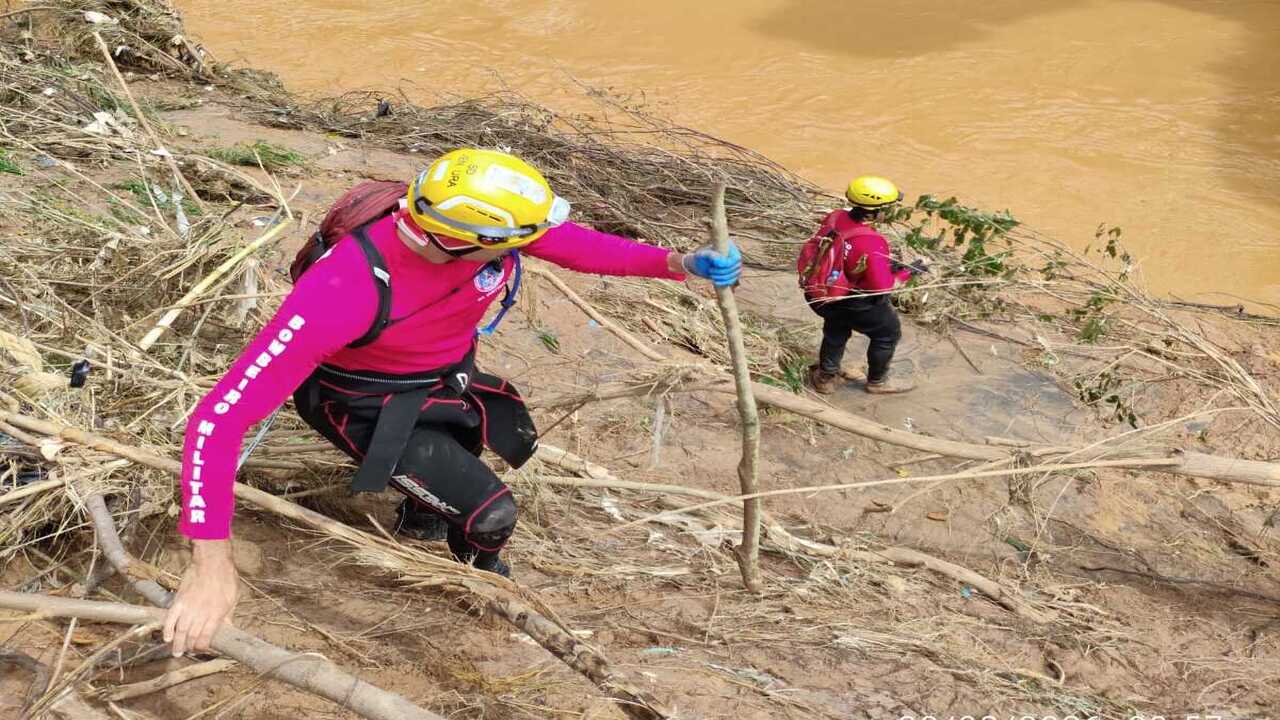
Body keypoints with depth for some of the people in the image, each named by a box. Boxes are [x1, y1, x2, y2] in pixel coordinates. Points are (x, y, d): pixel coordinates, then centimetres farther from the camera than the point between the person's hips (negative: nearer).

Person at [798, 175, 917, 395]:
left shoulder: (835, 218, -14)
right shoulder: (871, 244, -34)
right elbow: (883, 286, -28)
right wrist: (906, 272, -9)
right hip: (848, 303, -7)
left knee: (836, 329, 35)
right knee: (888, 331, 19)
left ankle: (826, 377, 49)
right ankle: (877, 381, 36)